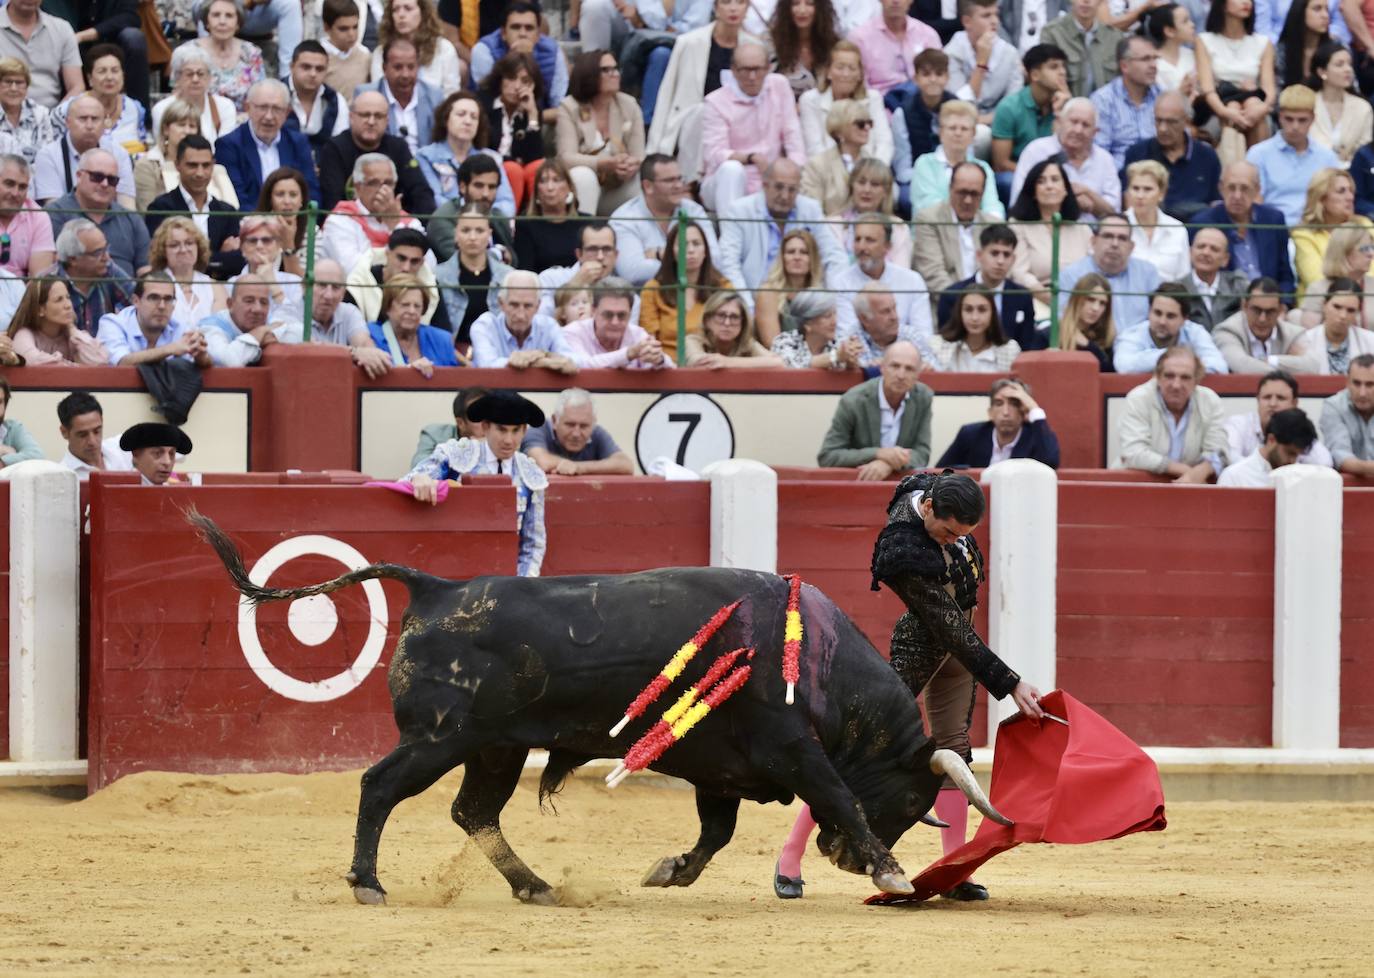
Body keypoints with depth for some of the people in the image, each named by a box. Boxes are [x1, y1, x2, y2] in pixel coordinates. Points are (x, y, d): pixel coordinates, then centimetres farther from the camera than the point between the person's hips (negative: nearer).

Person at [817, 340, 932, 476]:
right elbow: (826, 457, -12)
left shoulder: (924, 398, -3)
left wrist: (888, 464, -24)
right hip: (855, 482, -3)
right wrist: (878, 454, -24)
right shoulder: (853, 401, -13)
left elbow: (921, 454, -4)